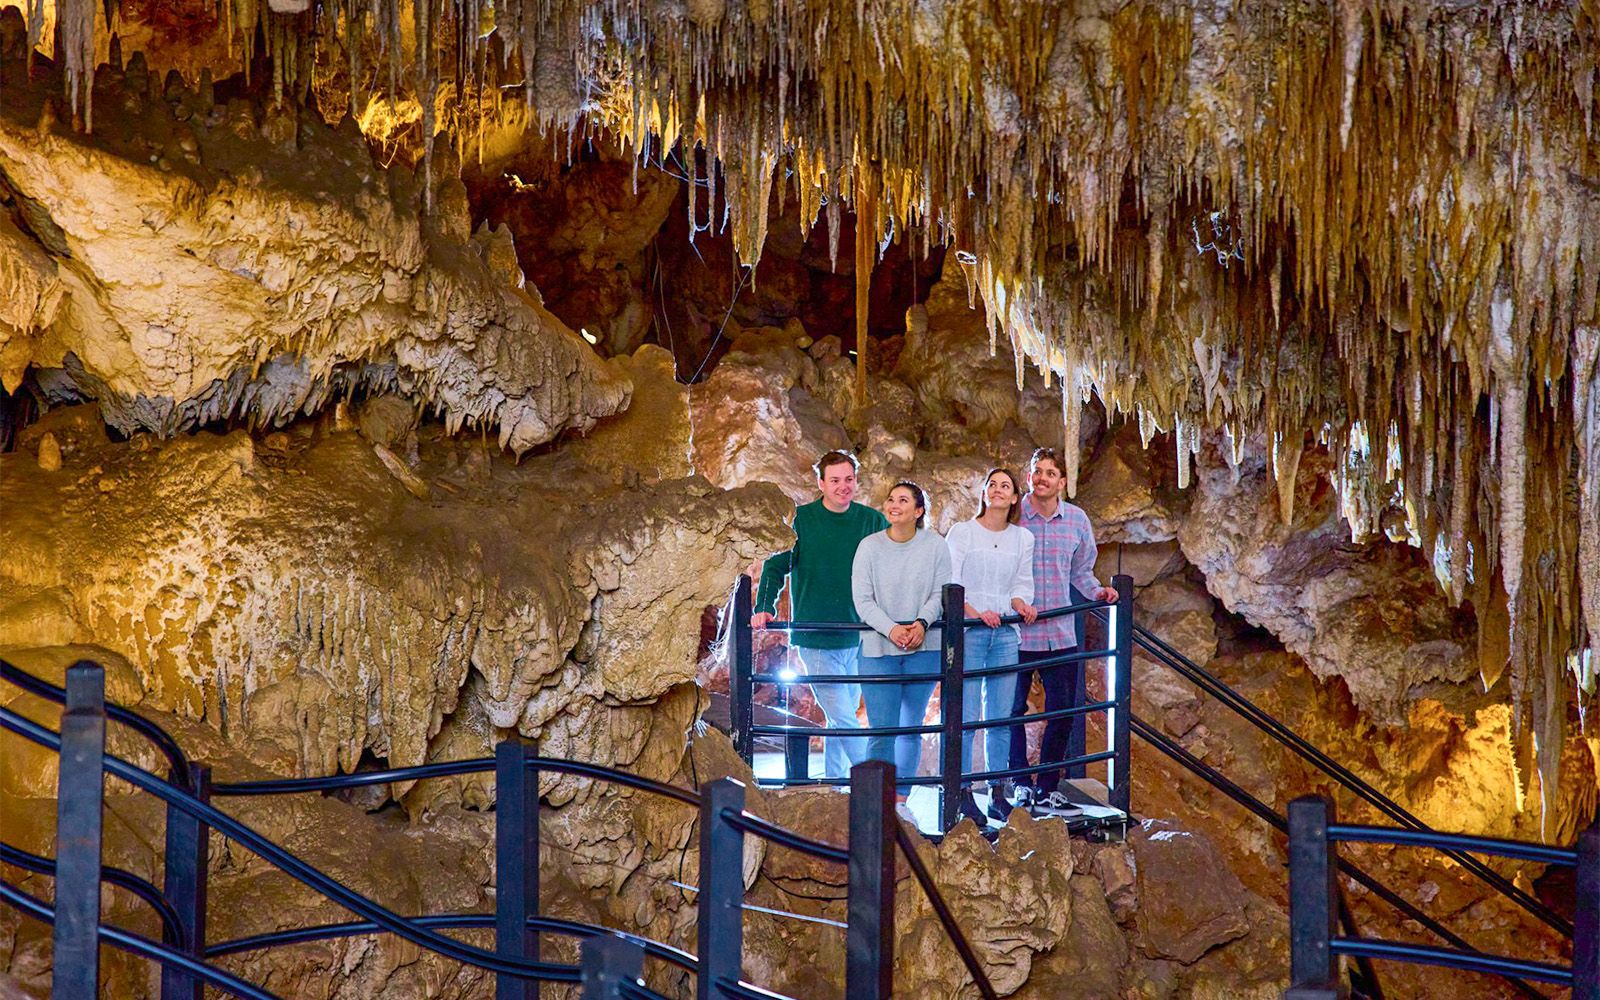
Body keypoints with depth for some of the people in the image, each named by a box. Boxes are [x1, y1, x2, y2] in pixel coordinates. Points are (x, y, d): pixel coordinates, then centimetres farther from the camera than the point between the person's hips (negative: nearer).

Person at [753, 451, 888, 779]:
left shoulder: (873, 521, 4)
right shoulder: (800, 519, -2)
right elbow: (775, 566, 3)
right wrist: (764, 608, -10)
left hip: (858, 638, 3)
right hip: (815, 640, -3)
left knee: (841, 718, 11)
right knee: (844, 719, -11)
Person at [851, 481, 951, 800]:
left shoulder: (935, 545, 0)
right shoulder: (870, 546, -2)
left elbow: (940, 594, -1)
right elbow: (862, 600, -5)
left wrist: (922, 624, -19)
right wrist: (890, 629, -19)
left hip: (923, 647, 2)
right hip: (878, 649, -2)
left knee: (912, 727, 9)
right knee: (881, 730, -8)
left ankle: (901, 798, 19)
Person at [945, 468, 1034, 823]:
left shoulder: (1023, 538, 12)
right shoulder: (962, 532, 0)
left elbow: (1023, 583, 13)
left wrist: (1018, 602, -10)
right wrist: (975, 613, -20)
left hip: (1005, 633, 4)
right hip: (967, 632, -4)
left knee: (1001, 717, 4)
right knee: (966, 717, -7)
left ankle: (998, 795, 10)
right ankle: (964, 797, -4)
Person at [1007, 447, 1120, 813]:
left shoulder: (1077, 520, 6)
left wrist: (1096, 592, -1)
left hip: (1061, 634, 4)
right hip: (1016, 632, -3)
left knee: (1064, 712, 5)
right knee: (1013, 710, 4)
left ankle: (1048, 787, 16)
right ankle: (1021, 783, 16)